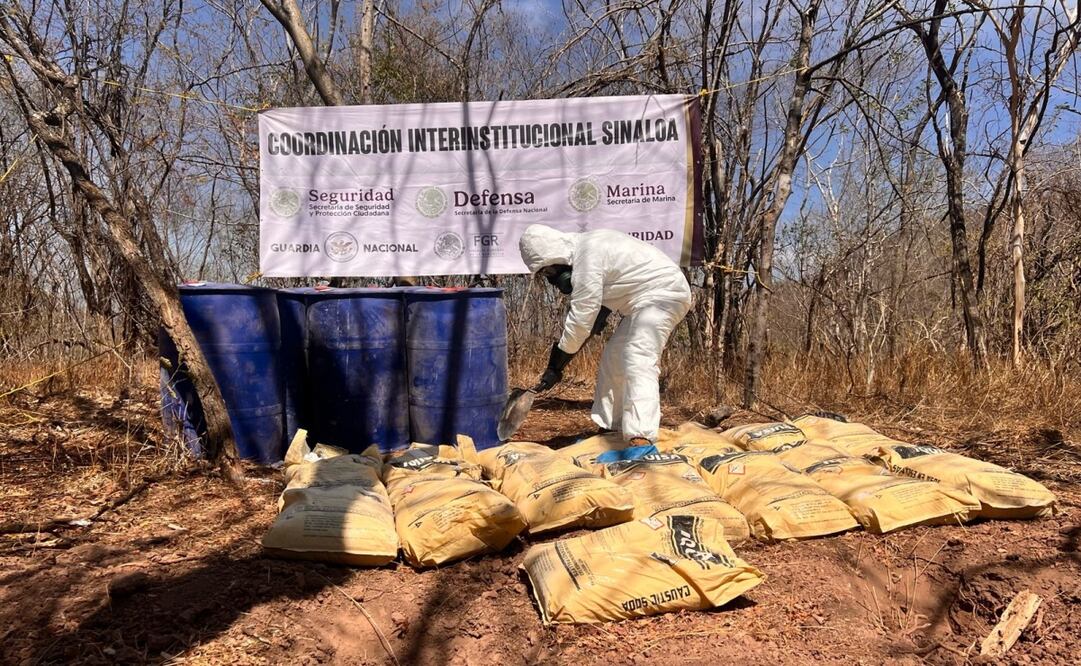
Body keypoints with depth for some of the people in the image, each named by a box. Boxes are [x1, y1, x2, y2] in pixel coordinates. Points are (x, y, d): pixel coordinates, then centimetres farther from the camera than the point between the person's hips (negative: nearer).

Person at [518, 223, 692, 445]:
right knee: (613, 360, 14)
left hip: (662, 293, -11)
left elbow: (580, 320, -21)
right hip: (646, 298, 11)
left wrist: (555, 366, -14)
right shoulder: (585, 247, 9)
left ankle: (641, 439, -33)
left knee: (639, 363, -23)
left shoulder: (586, 259, -22)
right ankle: (610, 428, 22)